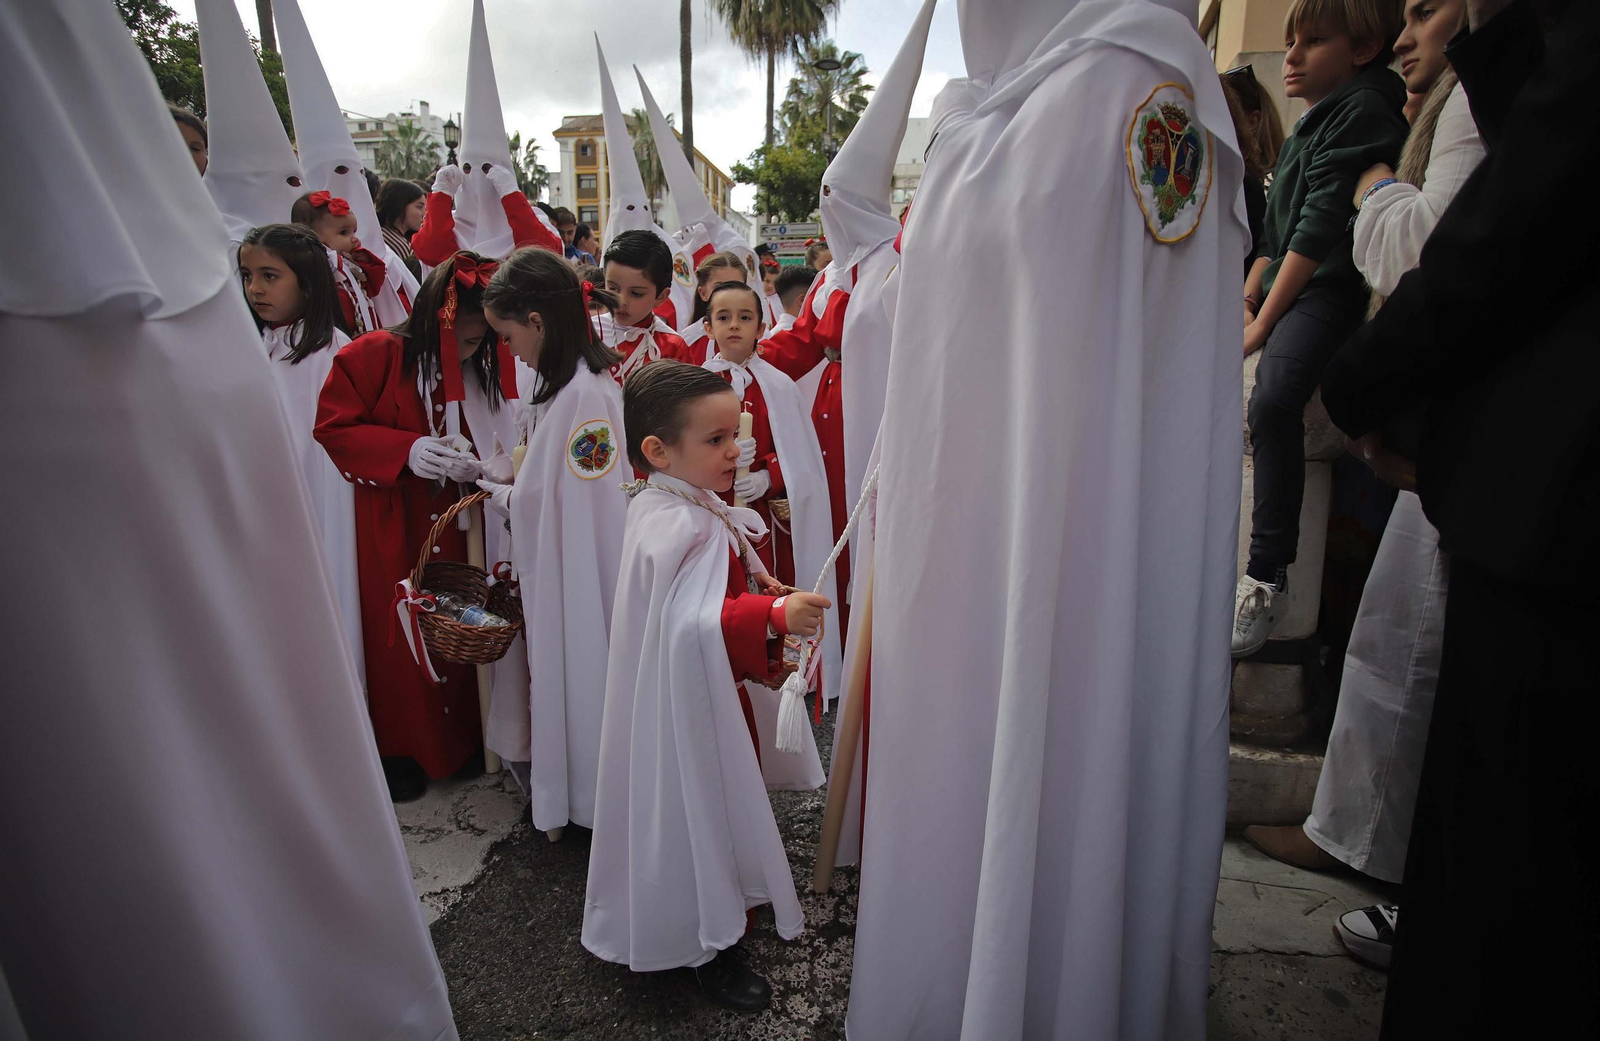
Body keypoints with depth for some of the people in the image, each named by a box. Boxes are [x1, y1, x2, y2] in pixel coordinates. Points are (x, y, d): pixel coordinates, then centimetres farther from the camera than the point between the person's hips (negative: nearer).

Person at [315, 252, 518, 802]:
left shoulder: (479, 367, 4)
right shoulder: (373, 354, -10)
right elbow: (332, 427, -11)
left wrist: (471, 464, -9)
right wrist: (406, 449, -23)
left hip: (454, 519, 4)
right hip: (391, 524, -4)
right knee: (397, 630, 4)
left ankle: (461, 736, 27)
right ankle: (400, 748, 22)